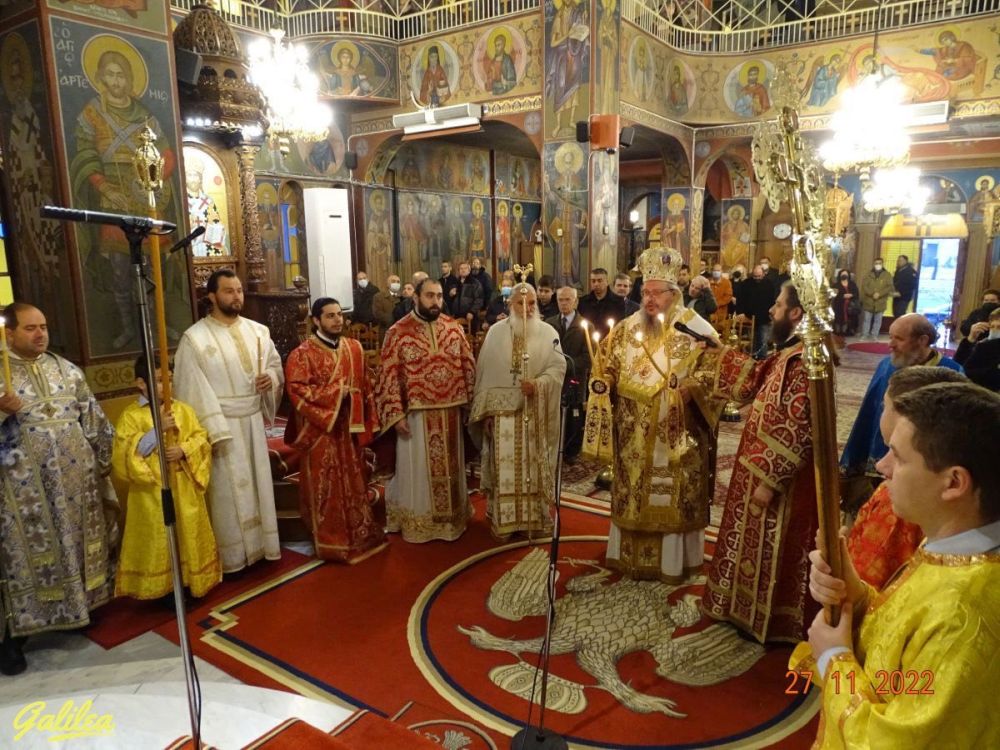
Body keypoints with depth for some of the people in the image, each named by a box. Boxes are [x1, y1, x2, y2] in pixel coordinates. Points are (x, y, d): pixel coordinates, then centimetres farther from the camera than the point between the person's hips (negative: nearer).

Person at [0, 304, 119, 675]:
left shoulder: (67, 369, 7)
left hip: (76, 475, 4)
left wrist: (103, 461, 8)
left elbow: (93, 418, 10)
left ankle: (79, 609, 31)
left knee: (79, 541, 13)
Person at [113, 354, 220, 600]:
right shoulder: (131, 415, -5)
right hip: (153, 491, -3)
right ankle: (166, 587, 19)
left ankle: (190, 582, 26)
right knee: (159, 540, 5)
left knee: (188, 534, 11)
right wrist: (157, 430, -21)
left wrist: (184, 450, -17)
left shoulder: (182, 408, 5)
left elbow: (201, 438, 3)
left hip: (184, 487, 3)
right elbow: (125, 452, -14)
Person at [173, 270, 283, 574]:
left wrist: (271, 377, -10)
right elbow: (194, 390, -14)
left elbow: (275, 363, 14)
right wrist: (213, 432, -18)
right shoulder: (195, 338, -11)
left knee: (257, 482, 14)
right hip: (222, 424, -5)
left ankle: (260, 543, 30)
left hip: (253, 420, 5)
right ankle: (233, 555, 18)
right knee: (228, 490, 4)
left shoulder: (257, 331, 4)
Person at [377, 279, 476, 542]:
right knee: (418, 469, 8)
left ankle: (452, 517, 33)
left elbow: (468, 366, 8)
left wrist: (470, 403, 5)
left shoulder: (454, 329, 3)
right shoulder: (398, 332, -7)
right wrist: (396, 414, -13)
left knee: (450, 466, 16)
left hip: (450, 412, 4)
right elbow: (389, 376, -8)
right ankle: (418, 522, 24)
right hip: (416, 414, -3)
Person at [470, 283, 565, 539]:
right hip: (502, 411, 1)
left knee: (533, 467, 7)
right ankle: (504, 520, 16)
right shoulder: (495, 332, 4)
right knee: (504, 468, 4)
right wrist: (485, 410, 0)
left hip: (534, 414, 0)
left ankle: (535, 519, 20)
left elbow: (558, 367, -7)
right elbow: (485, 372, 4)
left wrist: (538, 384, -25)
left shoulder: (548, 333, 1)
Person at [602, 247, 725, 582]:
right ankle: (631, 554, 27)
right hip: (634, 435, 4)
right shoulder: (627, 328, 6)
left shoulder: (697, 330, -6)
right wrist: (606, 379, -6)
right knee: (632, 493, 12)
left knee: (673, 497, 4)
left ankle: (672, 560, 20)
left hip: (677, 436, -4)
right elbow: (612, 369, 14)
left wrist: (694, 385, -25)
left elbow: (717, 372, -7)